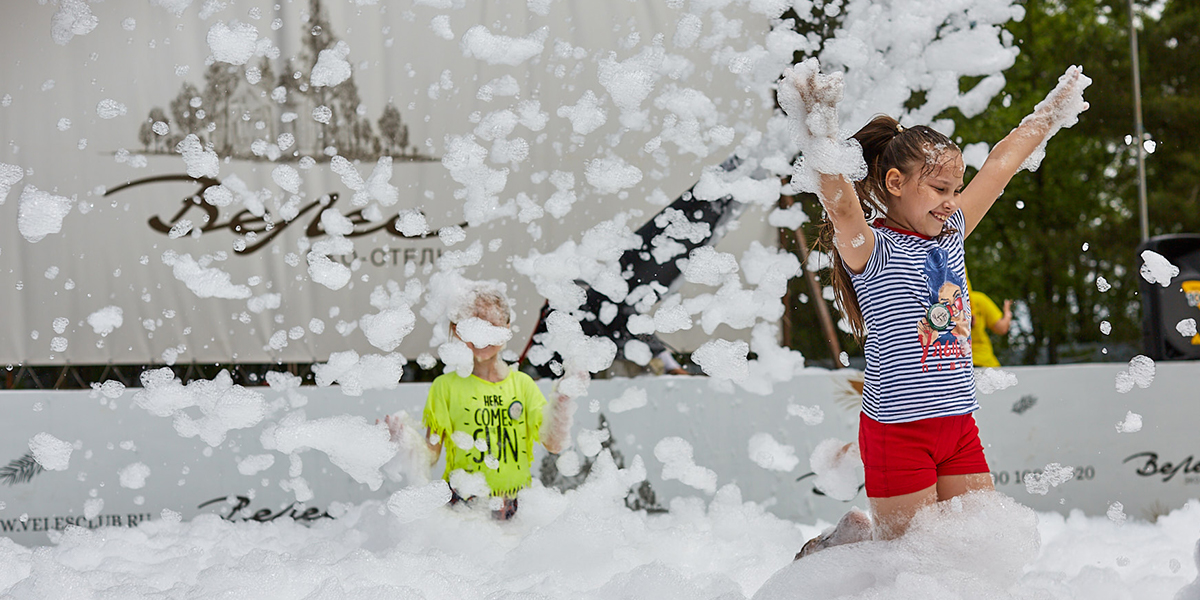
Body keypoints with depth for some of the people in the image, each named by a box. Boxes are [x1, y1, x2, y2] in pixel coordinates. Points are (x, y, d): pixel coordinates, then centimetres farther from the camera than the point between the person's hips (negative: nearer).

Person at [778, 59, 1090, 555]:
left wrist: (1054, 110, 28)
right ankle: (848, 537, 26)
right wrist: (818, 138, -48)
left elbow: (1000, 165, 19)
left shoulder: (950, 235, 11)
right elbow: (841, 206, -31)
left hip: (959, 424, 7)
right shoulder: (870, 250, -11)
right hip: (897, 429, -7)